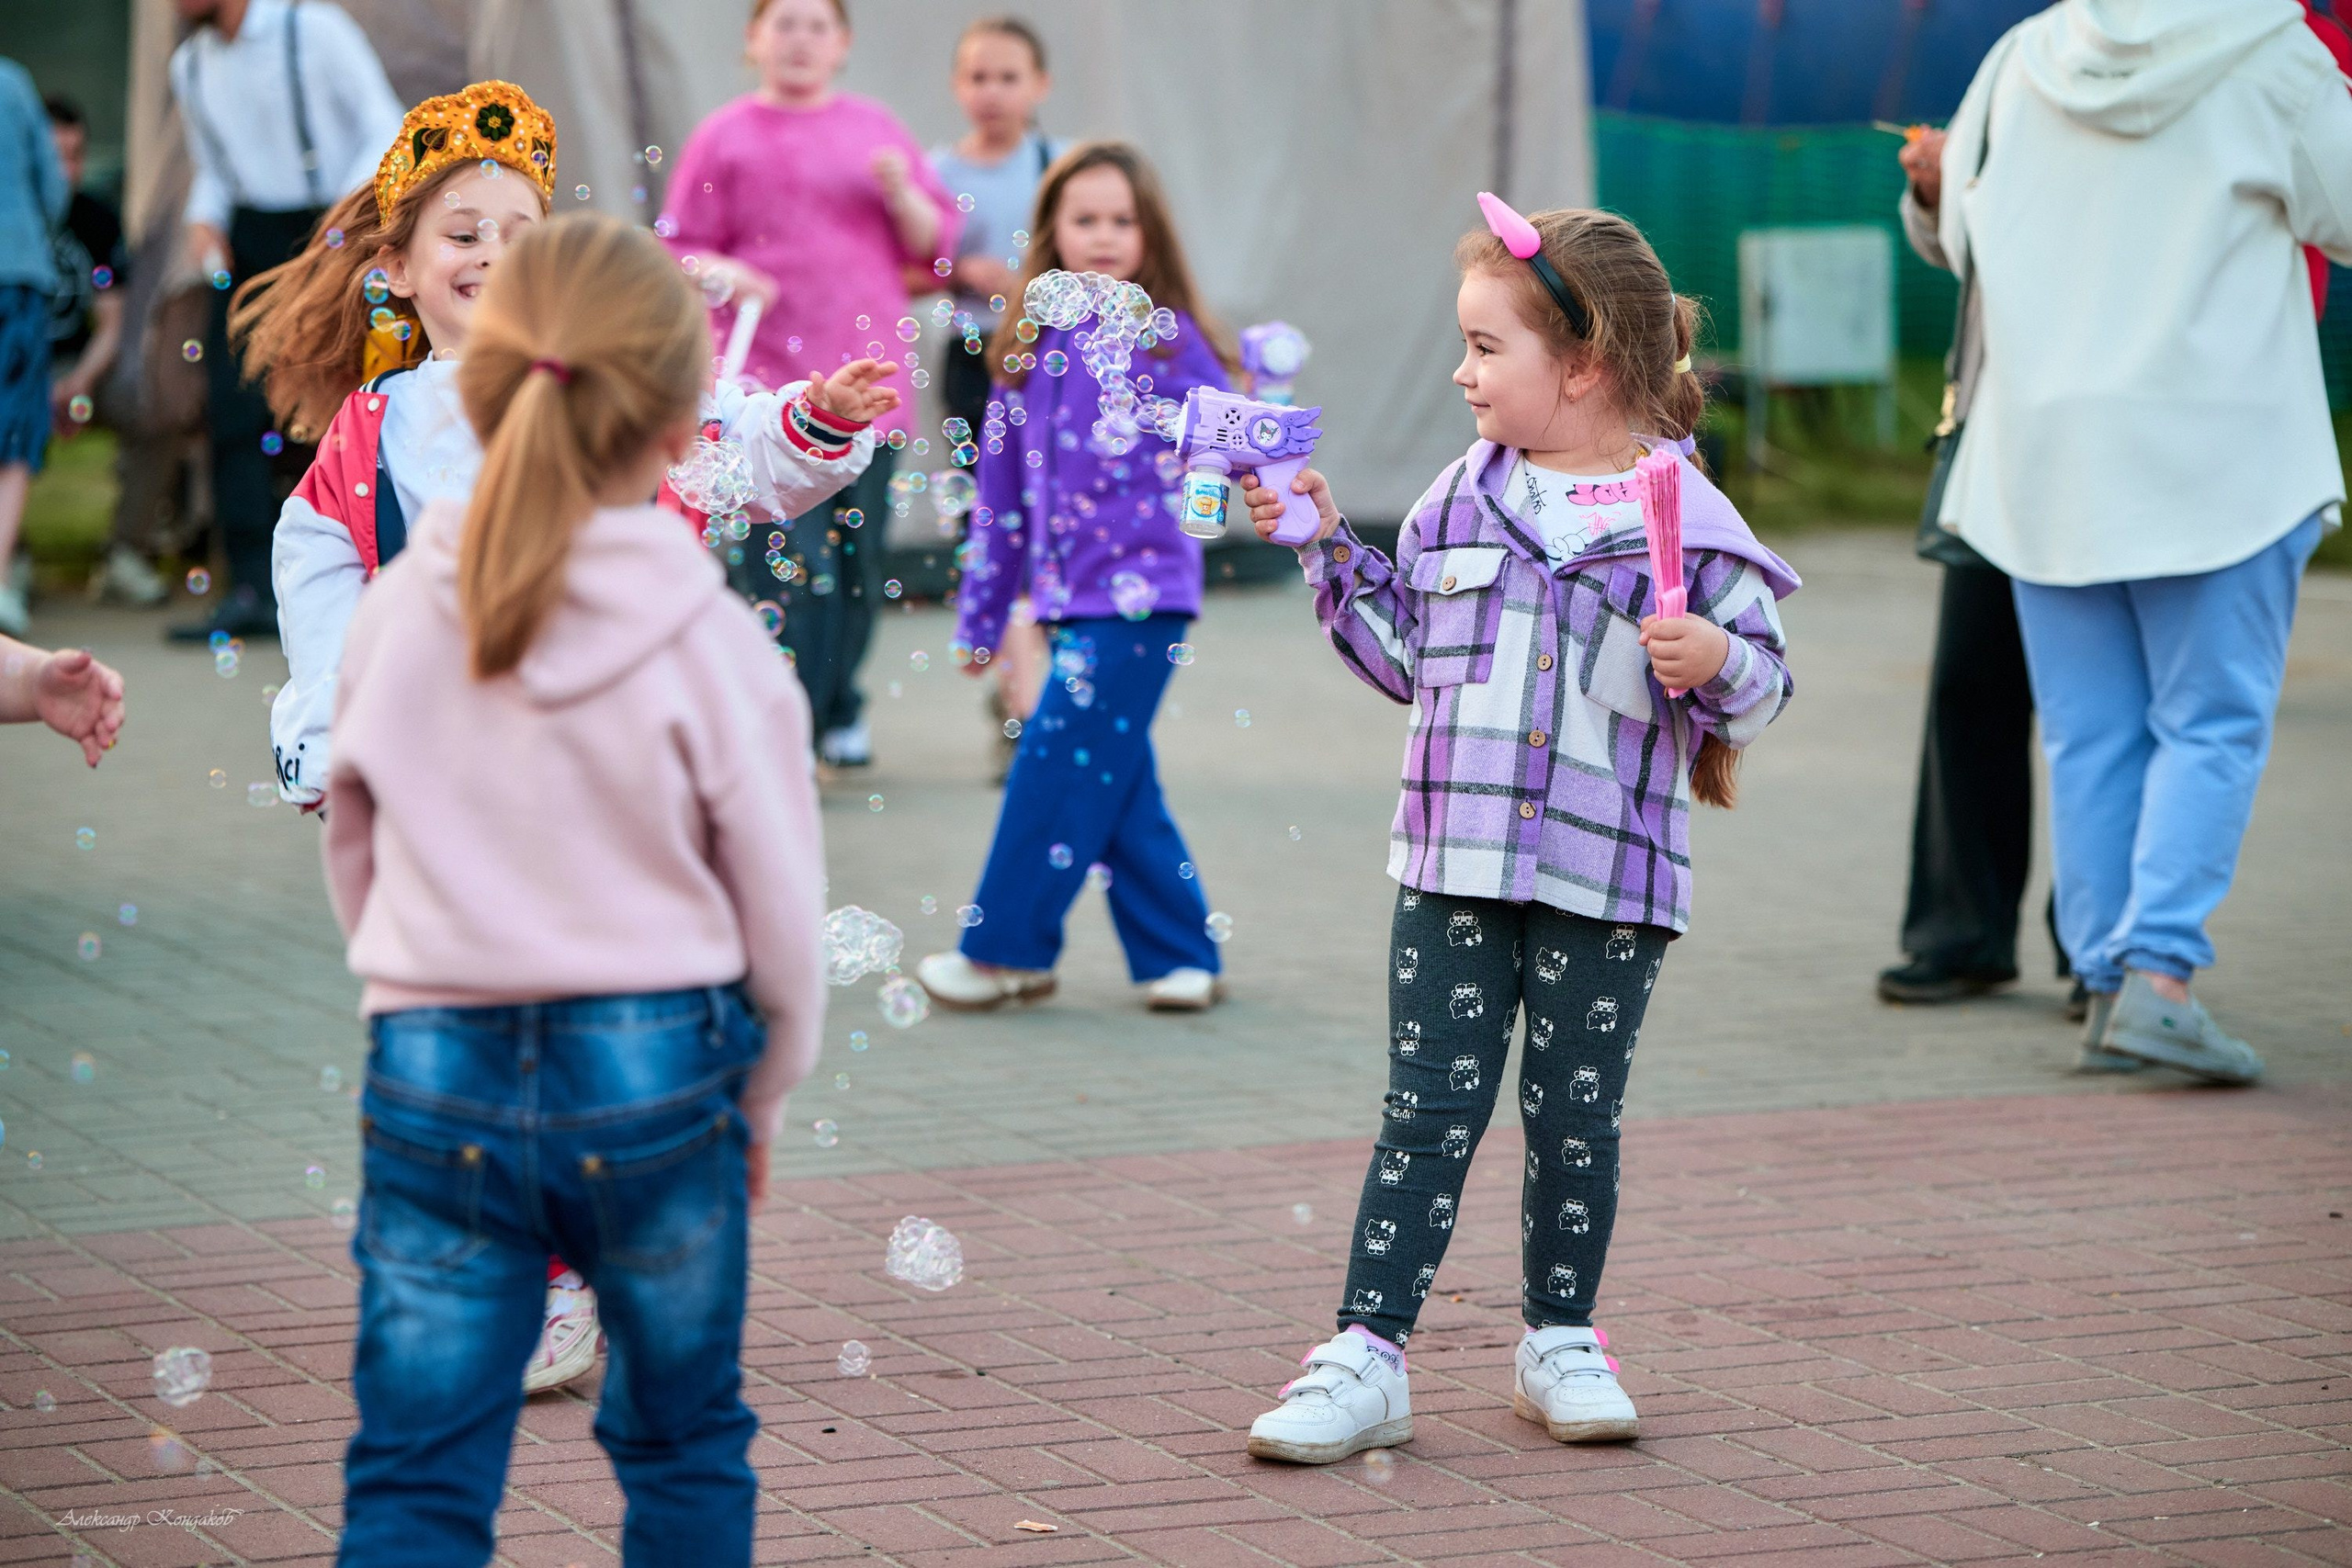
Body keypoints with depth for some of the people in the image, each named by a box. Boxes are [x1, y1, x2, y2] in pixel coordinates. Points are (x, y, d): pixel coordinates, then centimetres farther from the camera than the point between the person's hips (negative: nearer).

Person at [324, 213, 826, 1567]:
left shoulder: (396, 615, -2)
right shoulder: (710, 646, -11)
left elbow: (351, 858, 10)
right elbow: (784, 911, -3)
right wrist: (764, 1100, 13)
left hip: (431, 1066, 2)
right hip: (655, 1072, -1)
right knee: (683, 1441, 18)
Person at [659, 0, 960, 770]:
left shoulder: (876, 130, 13)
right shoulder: (725, 138, 5)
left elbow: (935, 243, 13)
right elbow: (680, 251, 6)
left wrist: (900, 192, -6)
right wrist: (723, 274, -15)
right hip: (770, 379, -3)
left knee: (857, 555, 8)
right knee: (788, 563, -12)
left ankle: (840, 708, 27)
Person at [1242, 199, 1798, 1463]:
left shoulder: (1686, 516, -5)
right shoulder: (1462, 498, 6)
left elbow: (1764, 679, -2)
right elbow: (1403, 655, 14)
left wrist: (1712, 664, -23)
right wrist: (1327, 549, 8)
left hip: (1608, 881, -2)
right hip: (1453, 869, 2)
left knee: (1575, 1119, 9)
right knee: (1429, 1111, 1)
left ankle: (1560, 1343, 25)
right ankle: (1367, 1357, 1)